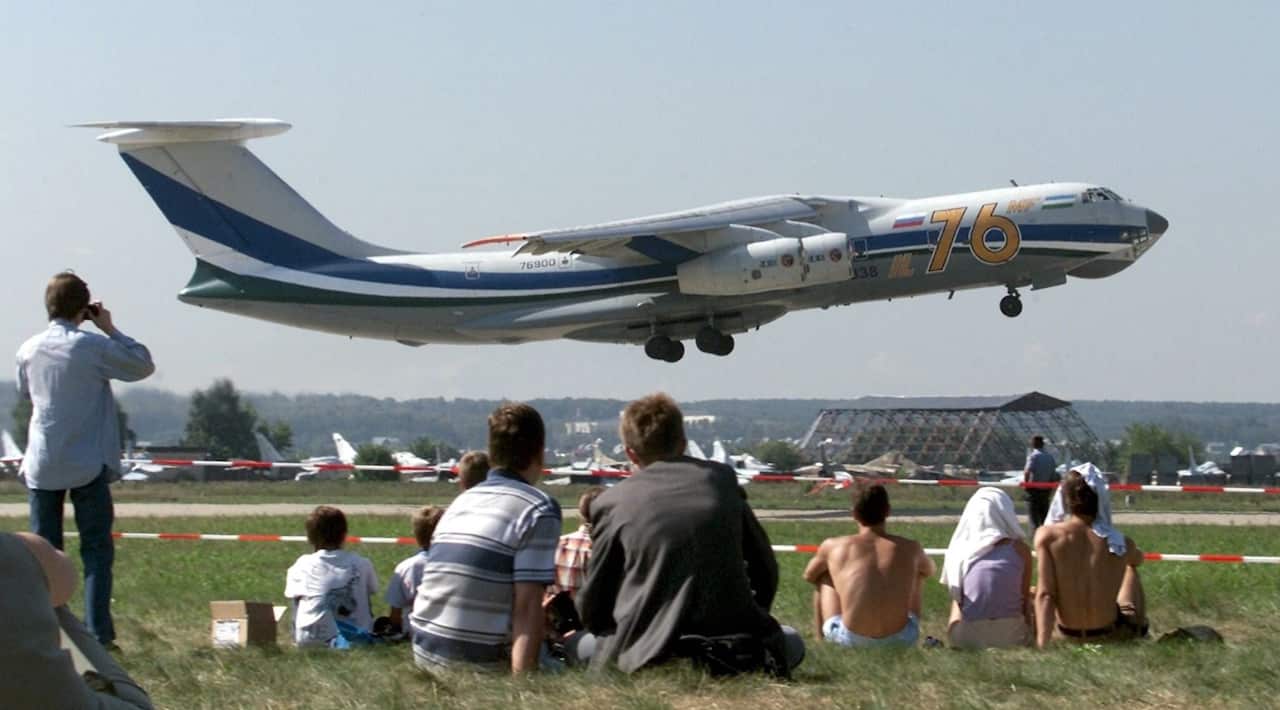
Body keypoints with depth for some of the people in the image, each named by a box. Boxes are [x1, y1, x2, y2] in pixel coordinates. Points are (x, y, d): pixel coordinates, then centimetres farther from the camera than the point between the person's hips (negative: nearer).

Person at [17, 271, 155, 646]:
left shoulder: (28, 349, 3)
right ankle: (98, 634, -6)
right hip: (87, 466, -4)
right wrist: (110, 329, 5)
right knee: (96, 549, 2)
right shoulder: (92, 346, -11)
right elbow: (144, 365, 0)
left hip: (41, 467, 4)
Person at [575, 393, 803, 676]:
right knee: (792, 642, 32)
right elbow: (765, 569, 16)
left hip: (649, 653, -2)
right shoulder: (722, 477, 10)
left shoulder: (611, 502, 3)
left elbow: (592, 609, 8)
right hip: (732, 641, 2)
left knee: (575, 645, 25)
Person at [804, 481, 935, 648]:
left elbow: (809, 576, 25)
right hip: (900, 640, 1)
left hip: (849, 640, -1)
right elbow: (929, 571, 31)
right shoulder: (910, 548, 6)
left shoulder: (833, 547, 3)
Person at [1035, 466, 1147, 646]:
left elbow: (1045, 594, -23)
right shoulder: (1121, 544, -13)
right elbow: (1138, 559, 12)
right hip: (1109, 632, 0)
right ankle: (1139, 628, 53)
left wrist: (1042, 643, -23)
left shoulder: (1047, 536, -17)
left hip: (1068, 633, 0)